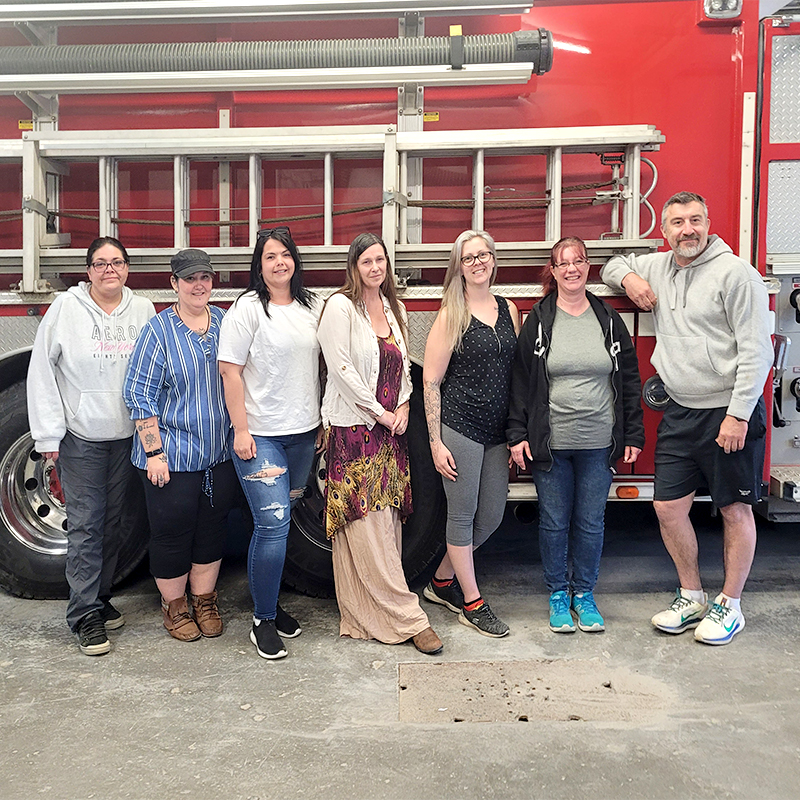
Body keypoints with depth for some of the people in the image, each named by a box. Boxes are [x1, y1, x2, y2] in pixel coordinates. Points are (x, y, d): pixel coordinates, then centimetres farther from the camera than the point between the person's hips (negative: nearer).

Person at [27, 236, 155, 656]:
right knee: (85, 523, -1)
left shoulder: (143, 310, 4)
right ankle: (85, 614, 9)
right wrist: (48, 432, -6)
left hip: (127, 435, 3)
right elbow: (41, 371, -2)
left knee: (112, 521, 12)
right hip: (81, 436, -3)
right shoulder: (66, 308, -4)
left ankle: (100, 597, 28)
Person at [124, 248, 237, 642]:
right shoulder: (158, 329, -8)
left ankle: (205, 600, 31)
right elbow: (141, 394, -10)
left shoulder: (224, 322, 5)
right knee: (172, 531, 7)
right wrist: (153, 452, -14)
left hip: (220, 453, 4)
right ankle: (174, 605, 27)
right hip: (173, 456, -4)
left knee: (212, 528, 14)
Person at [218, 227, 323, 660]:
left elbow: (322, 362, 16)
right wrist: (240, 430, -14)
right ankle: (263, 622, 6)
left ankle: (271, 604, 30)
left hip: (303, 433, 6)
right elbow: (230, 369, -10)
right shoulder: (248, 308, -7)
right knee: (273, 524, -9)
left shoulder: (312, 306, 9)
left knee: (281, 520, 14)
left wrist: (324, 420, 13)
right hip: (260, 434, -5)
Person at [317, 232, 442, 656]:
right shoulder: (340, 307, -6)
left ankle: (377, 612, 19)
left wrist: (402, 406, 1)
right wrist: (380, 413, -11)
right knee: (367, 526, -6)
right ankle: (407, 616, 0)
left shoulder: (394, 308, 15)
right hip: (354, 428, -6)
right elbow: (341, 368, -13)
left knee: (388, 519, 8)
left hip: (391, 428, 7)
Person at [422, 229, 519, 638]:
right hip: (460, 427, -6)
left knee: (492, 515, 11)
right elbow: (431, 382, -6)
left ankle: (442, 581, 31)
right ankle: (472, 602, 19)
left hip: (497, 431, 6)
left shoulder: (508, 310, 9)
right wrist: (436, 442, -11)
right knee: (463, 514, 4)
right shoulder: (451, 315, -5)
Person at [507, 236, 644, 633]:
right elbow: (520, 380, 0)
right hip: (550, 443, -1)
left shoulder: (608, 318, 5)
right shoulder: (538, 320, 0)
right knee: (554, 521, 9)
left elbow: (629, 380, 8)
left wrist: (633, 434, 5)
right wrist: (517, 434, -6)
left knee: (591, 521, 10)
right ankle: (558, 593, 26)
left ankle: (584, 592, 28)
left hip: (599, 443, 2)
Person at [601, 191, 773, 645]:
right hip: (680, 413, 6)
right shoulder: (657, 267, 9)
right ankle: (692, 598, 27)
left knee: (736, 510, 7)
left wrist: (738, 414, -17)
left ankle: (730, 606, 23)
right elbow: (615, 264, 30)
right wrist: (628, 277, 5)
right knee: (669, 506, 8)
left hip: (731, 413, -6)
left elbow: (756, 351, -13)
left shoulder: (735, 272, -10)